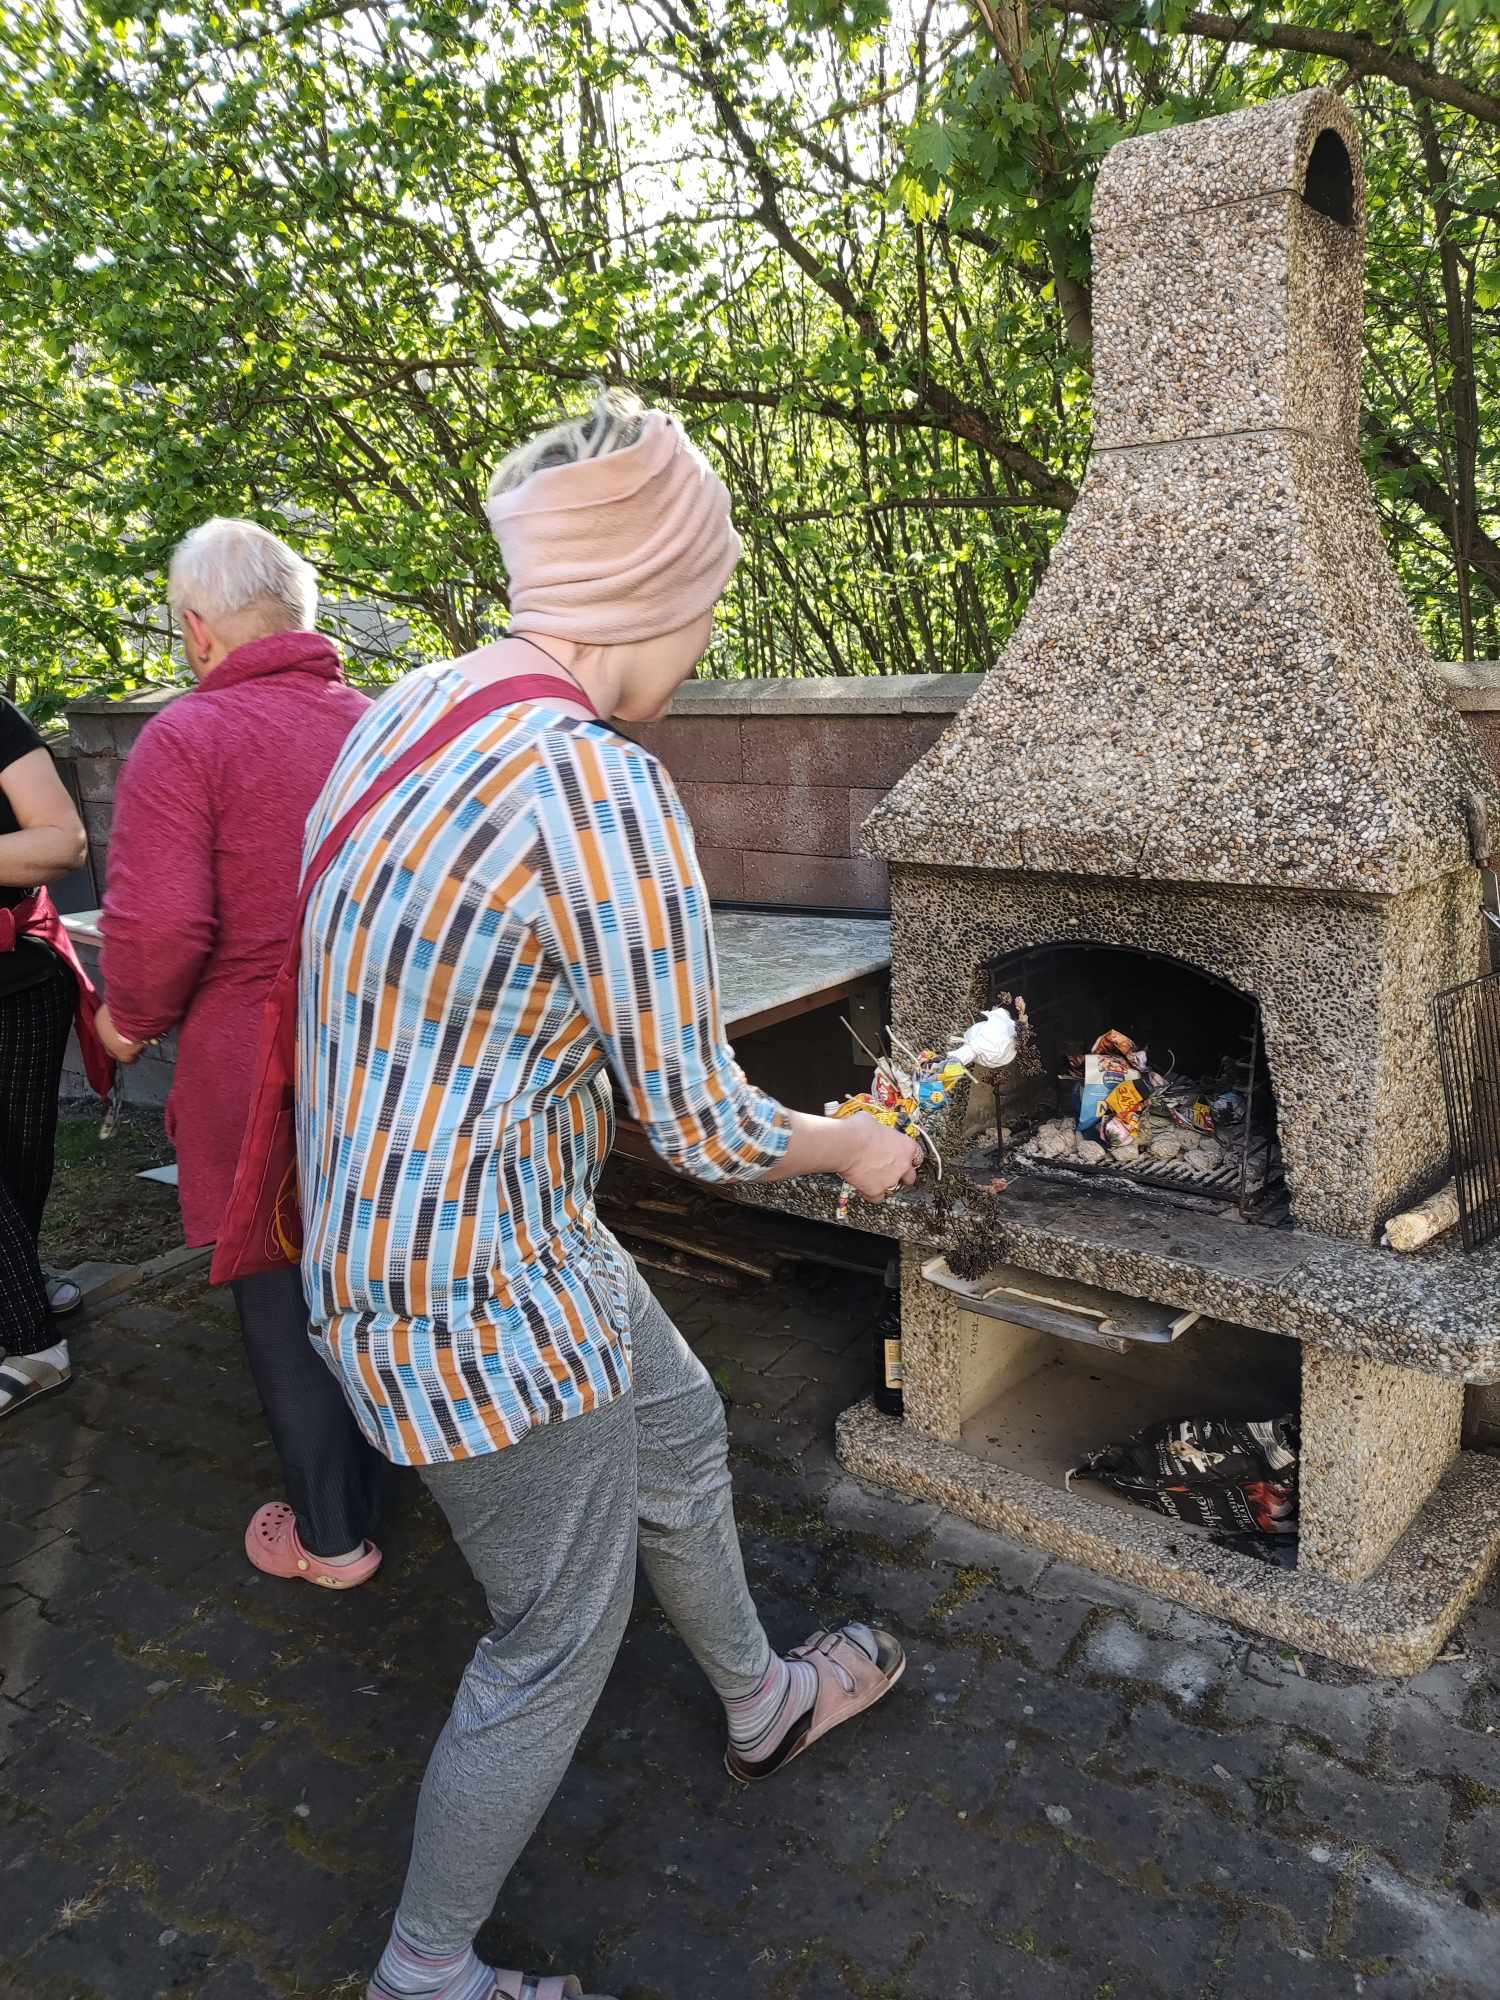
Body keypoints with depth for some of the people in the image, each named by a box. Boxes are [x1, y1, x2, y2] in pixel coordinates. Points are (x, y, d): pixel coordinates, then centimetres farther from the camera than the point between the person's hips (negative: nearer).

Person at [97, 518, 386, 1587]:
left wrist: (131, 1020, -2)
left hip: (257, 1072, -5)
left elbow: (159, 926, -22)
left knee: (285, 1304, 12)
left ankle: (329, 1538, 27)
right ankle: (370, 1487, 42)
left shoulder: (187, 737, -13)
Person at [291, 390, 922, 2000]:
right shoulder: (603, 796, -27)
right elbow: (700, 1129, -20)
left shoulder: (413, 711, 1)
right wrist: (858, 1148, 0)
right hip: (477, 1292, -9)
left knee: (677, 1432, 28)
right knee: (562, 1631, 13)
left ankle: (765, 1701, 55)